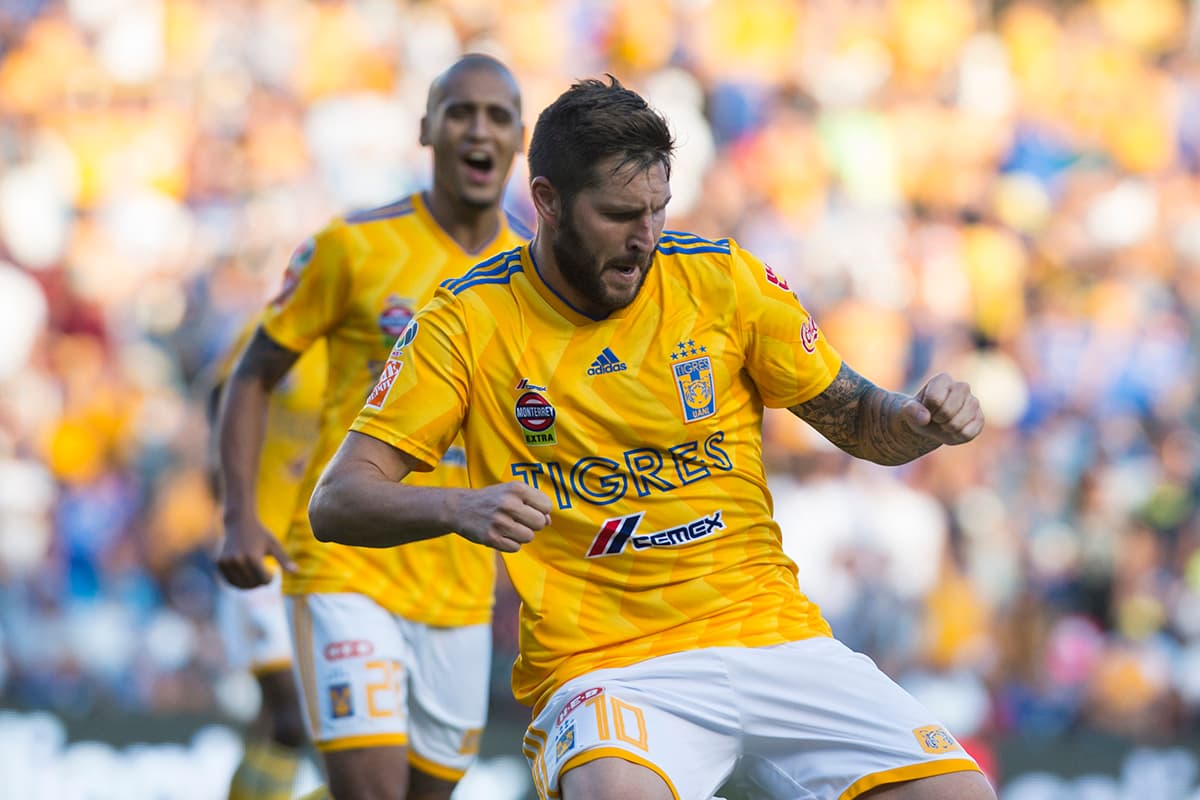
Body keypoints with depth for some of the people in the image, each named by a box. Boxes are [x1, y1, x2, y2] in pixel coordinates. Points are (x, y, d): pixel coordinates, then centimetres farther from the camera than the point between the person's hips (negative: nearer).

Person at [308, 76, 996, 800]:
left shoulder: (722, 278, 5)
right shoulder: (470, 323, -2)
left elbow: (856, 421, 15)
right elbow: (337, 503, -5)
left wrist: (920, 421, -8)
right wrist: (457, 507, -25)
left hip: (773, 634, 3)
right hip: (604, 667, -3)